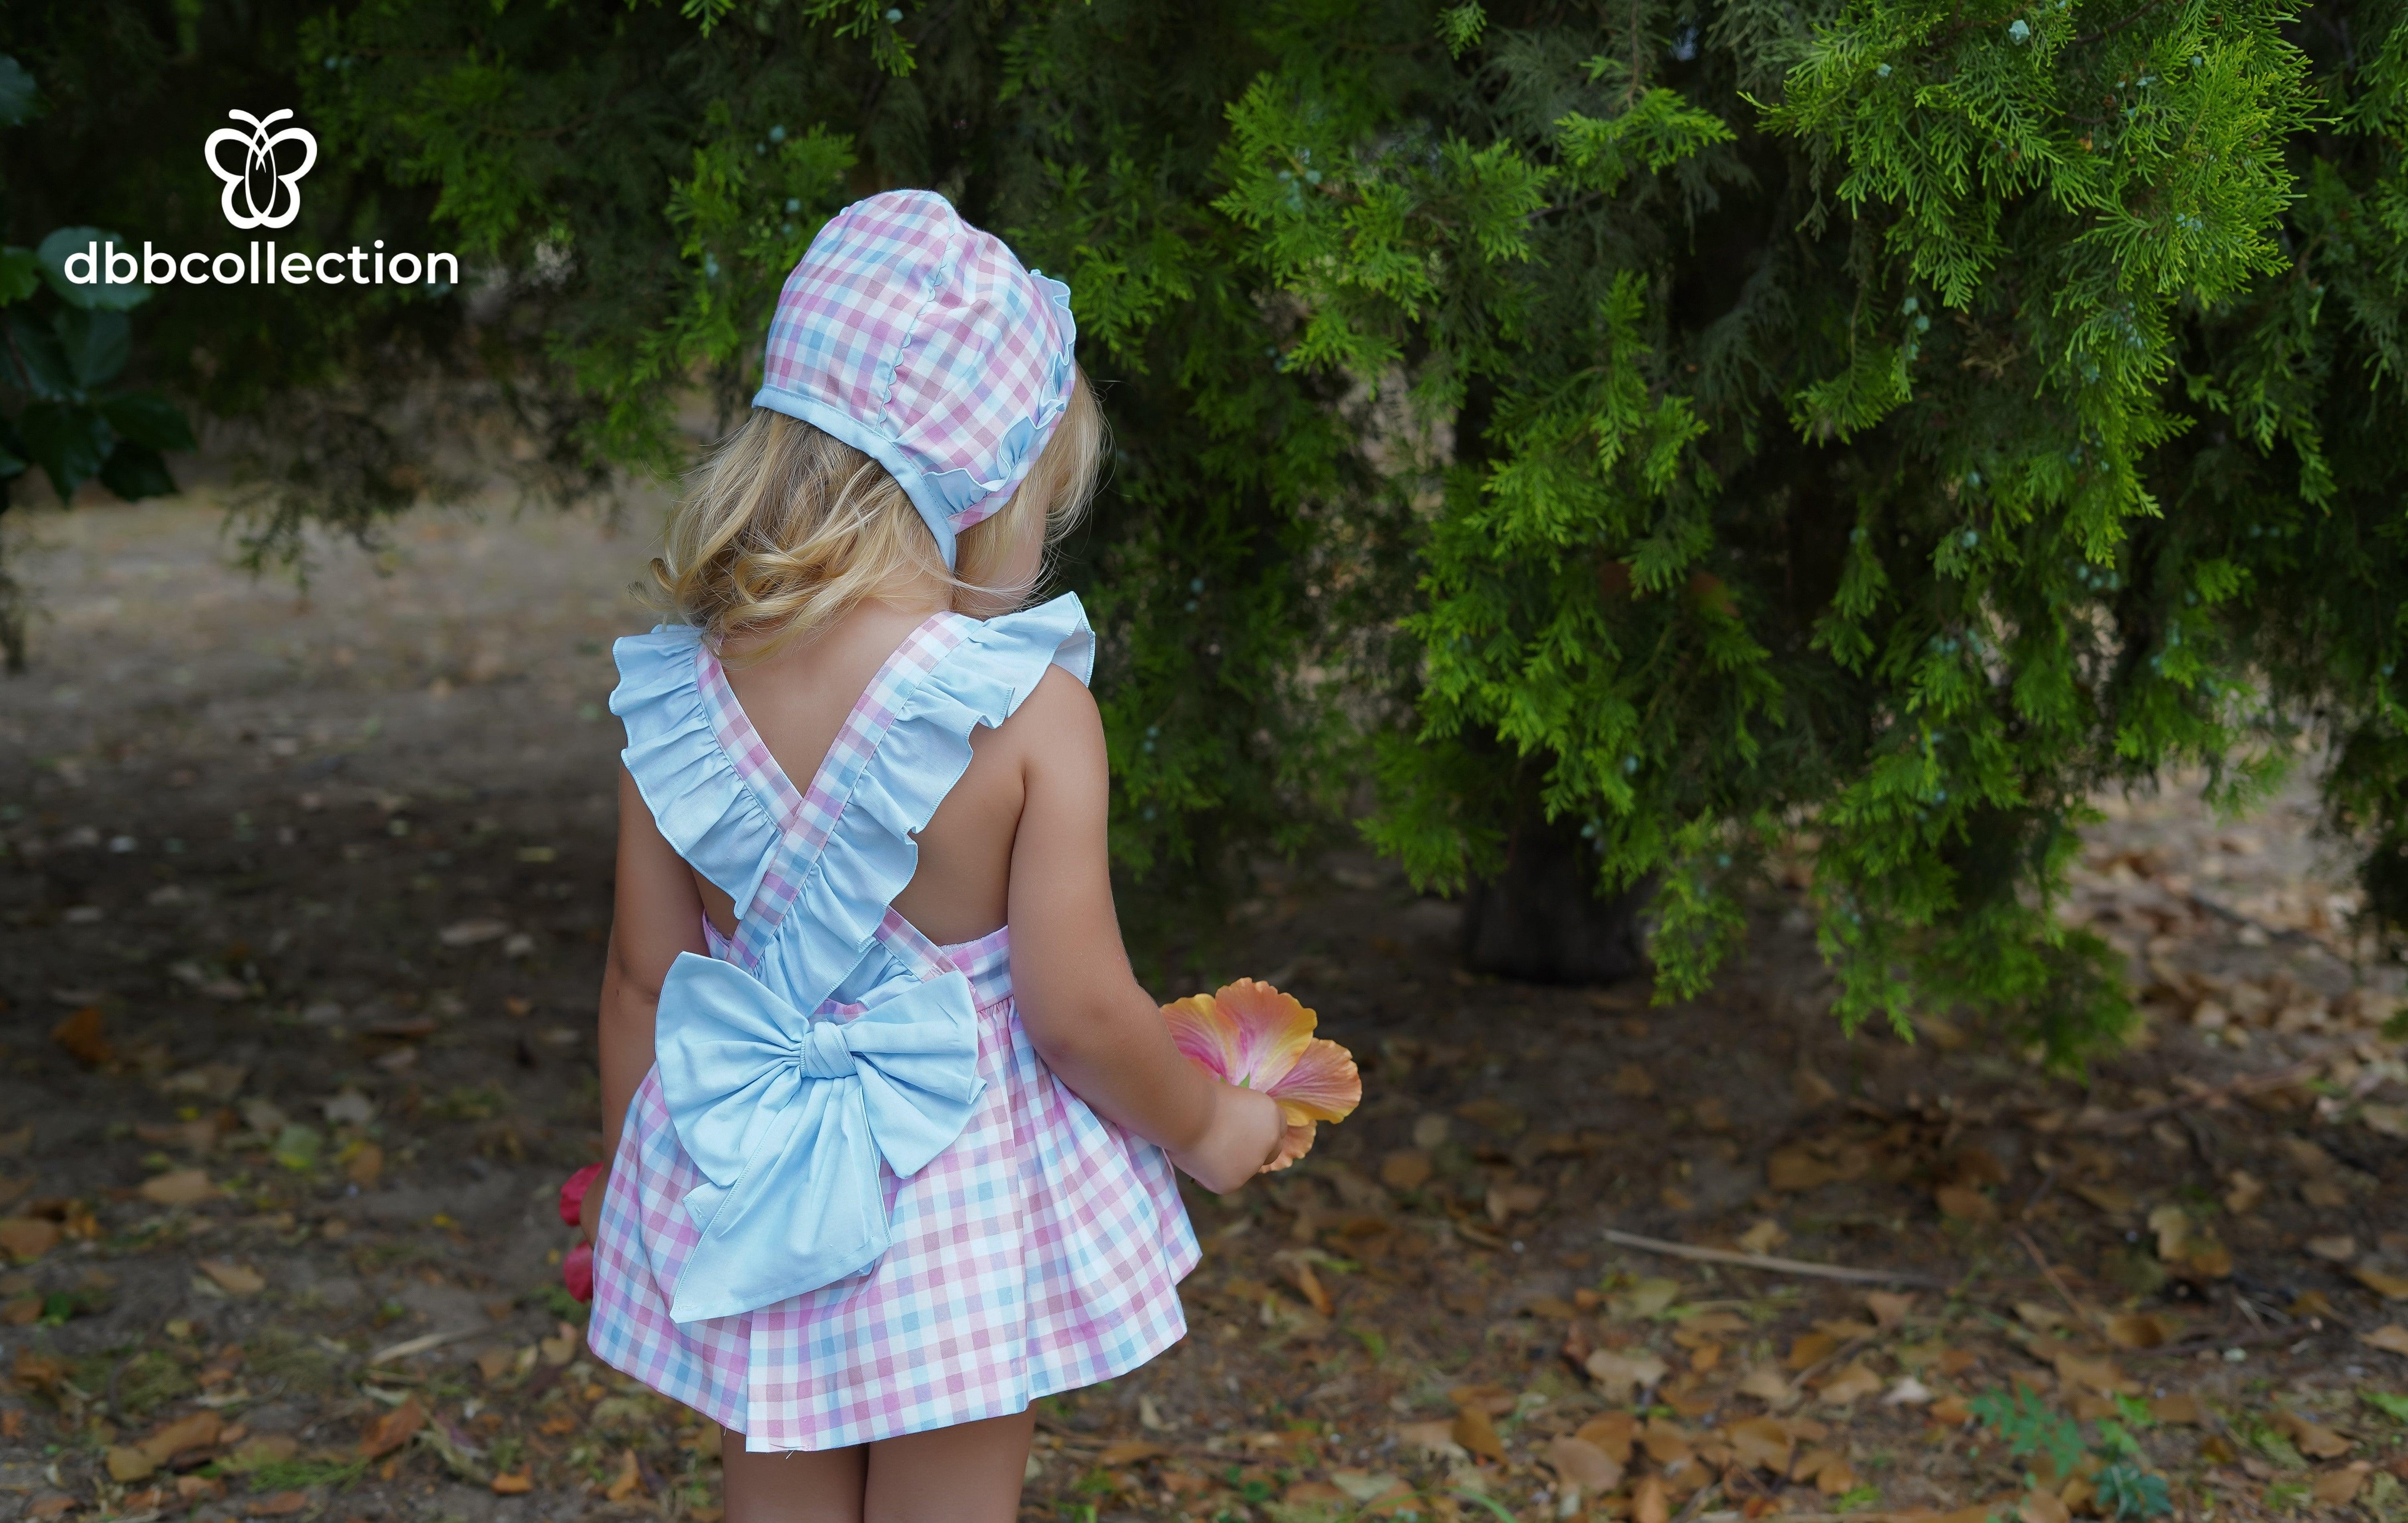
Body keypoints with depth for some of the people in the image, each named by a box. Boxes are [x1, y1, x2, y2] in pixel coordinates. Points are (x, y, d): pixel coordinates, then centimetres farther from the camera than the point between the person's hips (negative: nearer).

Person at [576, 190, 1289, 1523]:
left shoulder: (679, 696, -7)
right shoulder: (1026, 709, -19)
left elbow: (644, 977, 2)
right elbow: (1077, 1010, -17)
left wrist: (627, 1180, 17)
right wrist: (1206, 1125, 2)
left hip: (747, 1186, 4)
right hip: (959, 1194, -3)